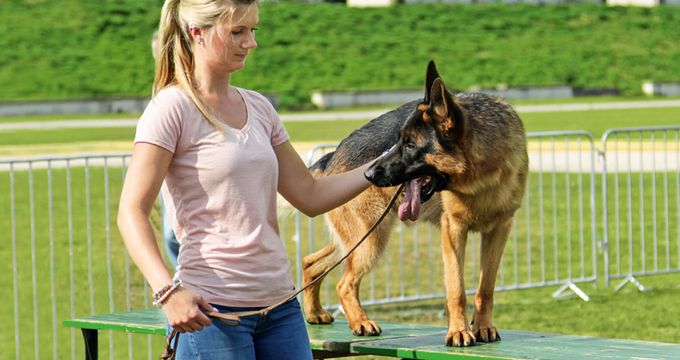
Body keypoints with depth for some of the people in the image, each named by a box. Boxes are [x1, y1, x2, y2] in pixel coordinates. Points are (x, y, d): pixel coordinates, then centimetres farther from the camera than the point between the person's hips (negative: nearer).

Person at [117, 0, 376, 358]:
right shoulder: (172, 108, -7)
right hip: (210, 310, -7)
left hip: (278, 302, 7)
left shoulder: (258, 107, 14)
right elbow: (132, 213, -13)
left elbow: (310, 195, 17)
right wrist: (167, 290, -27)